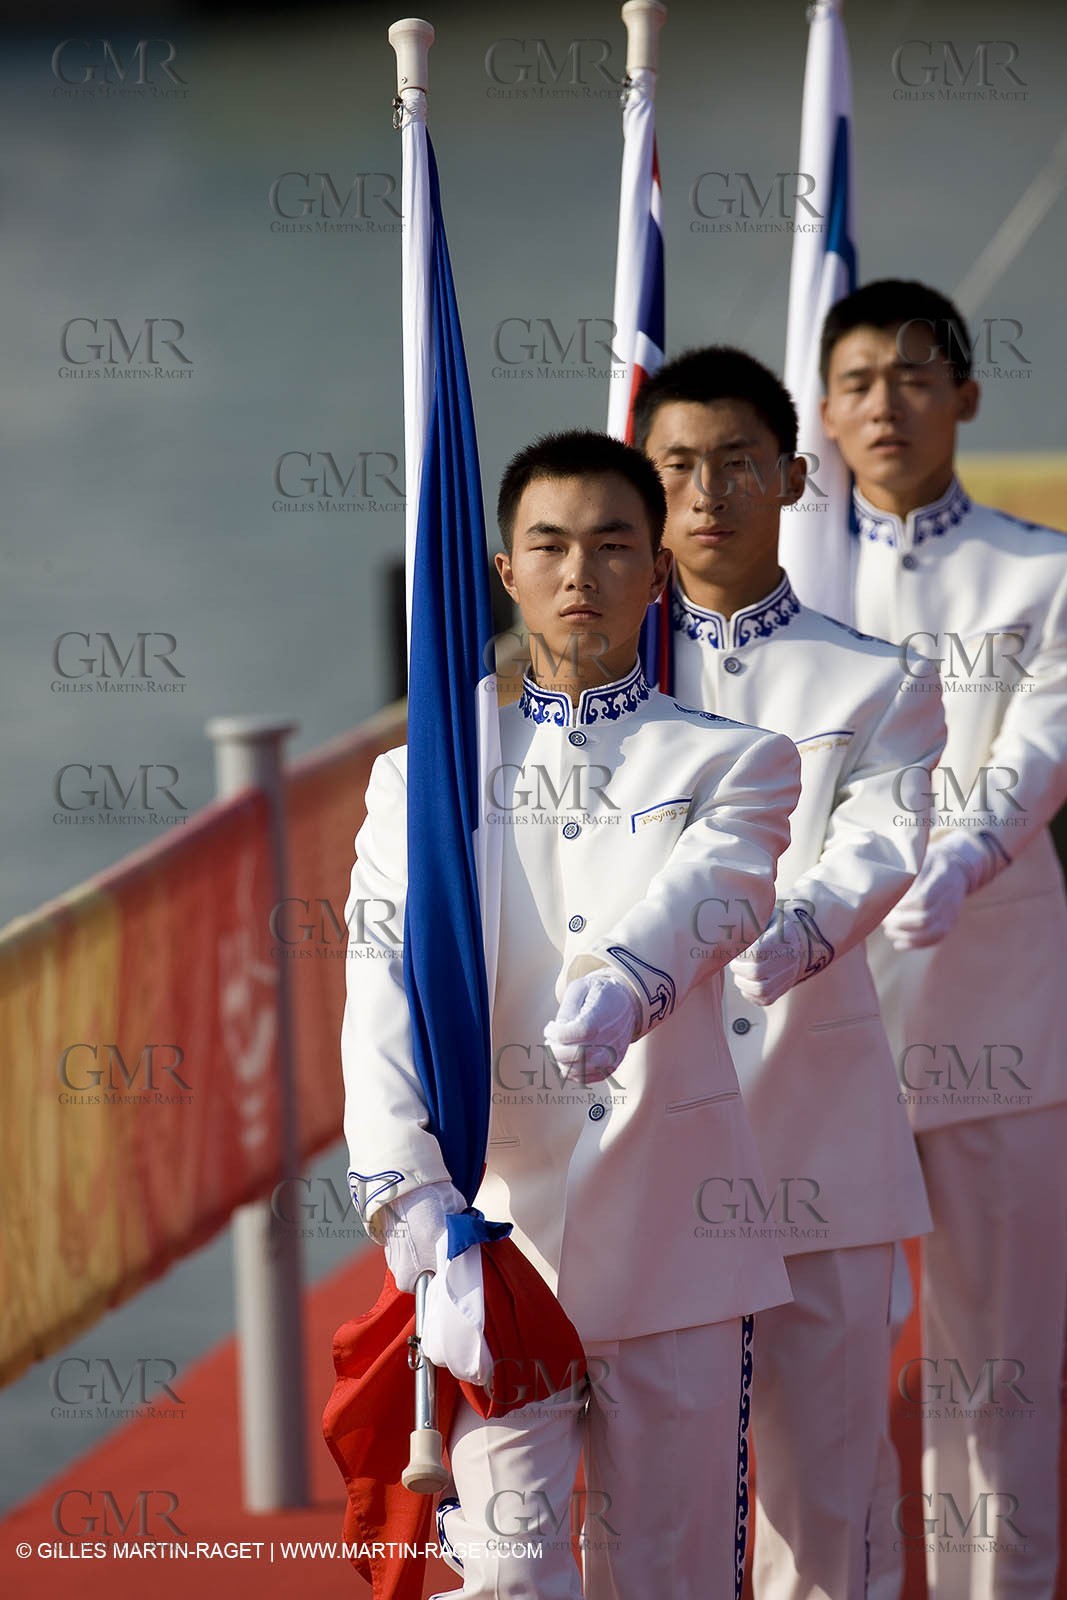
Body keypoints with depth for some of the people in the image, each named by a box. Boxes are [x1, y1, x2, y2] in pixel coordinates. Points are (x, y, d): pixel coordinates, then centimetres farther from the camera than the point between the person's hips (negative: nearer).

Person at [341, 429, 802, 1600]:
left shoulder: (733, 766, 9)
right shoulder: (424, 782, 10)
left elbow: (688, 905, -14)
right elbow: (388, 993, -5)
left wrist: (616, 990, -38)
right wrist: (409, 1187, -23)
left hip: (677, 1243, 0)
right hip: (498, 1232, 0)